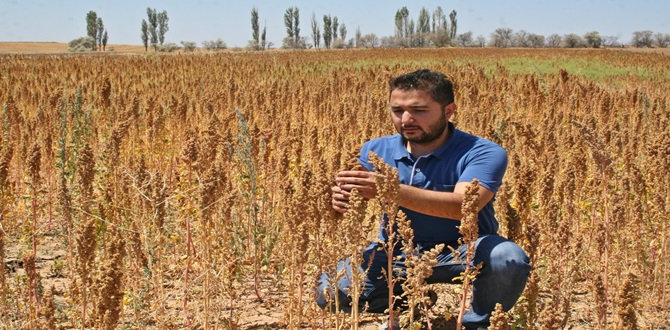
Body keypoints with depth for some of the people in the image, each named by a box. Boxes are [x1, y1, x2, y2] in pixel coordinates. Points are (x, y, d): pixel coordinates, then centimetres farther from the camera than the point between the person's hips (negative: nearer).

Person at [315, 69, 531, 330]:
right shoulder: (376, 151, -3)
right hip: (394, 253, 3)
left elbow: (464, 205, -34)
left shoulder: (483, 153, -17)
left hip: (459, 252, -3)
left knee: (508, 259, -34)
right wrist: (343, 203, -34)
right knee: (329, 293, -19)